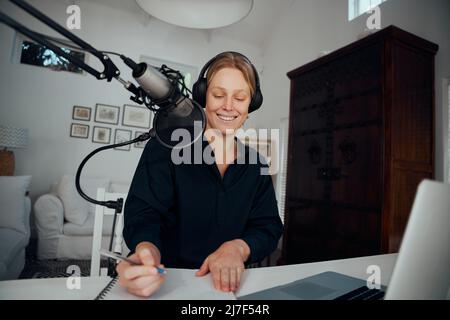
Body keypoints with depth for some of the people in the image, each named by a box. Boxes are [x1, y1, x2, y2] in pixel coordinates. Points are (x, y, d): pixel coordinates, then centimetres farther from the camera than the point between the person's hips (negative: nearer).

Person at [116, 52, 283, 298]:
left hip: (226, 284, 3)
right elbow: (143, 215, -12)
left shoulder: (256, 166, 6)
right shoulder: (165, 147, -5)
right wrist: (147, 251, -34)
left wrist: (238, 248, -18)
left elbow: (269, 228, 4)